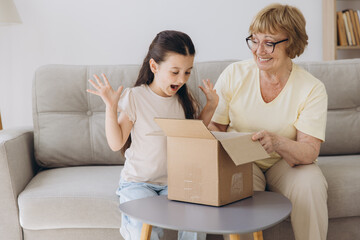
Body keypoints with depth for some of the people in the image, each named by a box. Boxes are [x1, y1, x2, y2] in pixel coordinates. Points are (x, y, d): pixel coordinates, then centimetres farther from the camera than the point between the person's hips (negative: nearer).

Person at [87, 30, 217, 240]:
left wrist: (211, 106, 9)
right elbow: (116, 143, -9)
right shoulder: (134, 97, -9)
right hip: (138, 181, -3)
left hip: (175, 181, 4)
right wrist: (111, 107, -18)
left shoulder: (185, 99, 5)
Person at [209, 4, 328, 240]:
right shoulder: (234, 74, -3)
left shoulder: (312, 89, -7)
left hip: (287, 164, 0)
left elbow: (309, 152, -15)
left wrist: (278, 143, -37)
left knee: (310, 185, -31)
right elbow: (214, 126, 1)